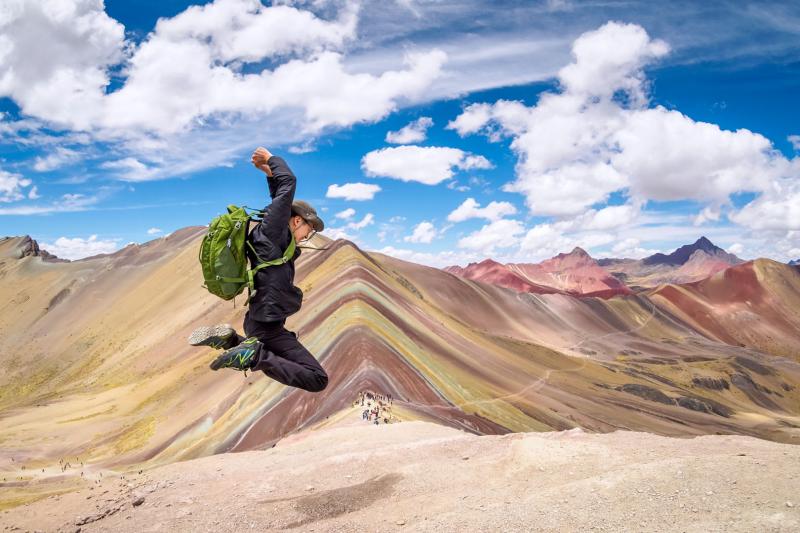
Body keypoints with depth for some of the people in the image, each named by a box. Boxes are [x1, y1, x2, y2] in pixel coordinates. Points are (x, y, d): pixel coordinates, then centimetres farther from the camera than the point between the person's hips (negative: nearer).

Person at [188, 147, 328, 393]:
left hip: (258, 319, 10)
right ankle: (254, 355, -20)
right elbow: (289, 183, -14)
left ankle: (228, 339, 16)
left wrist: (270, 173, 21)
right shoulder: (270, 231, -13)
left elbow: (282, 200, 30)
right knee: (318, 379, -15)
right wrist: (271, 158, 3)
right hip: (267, 324, -10)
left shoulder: (275, 235, 12)